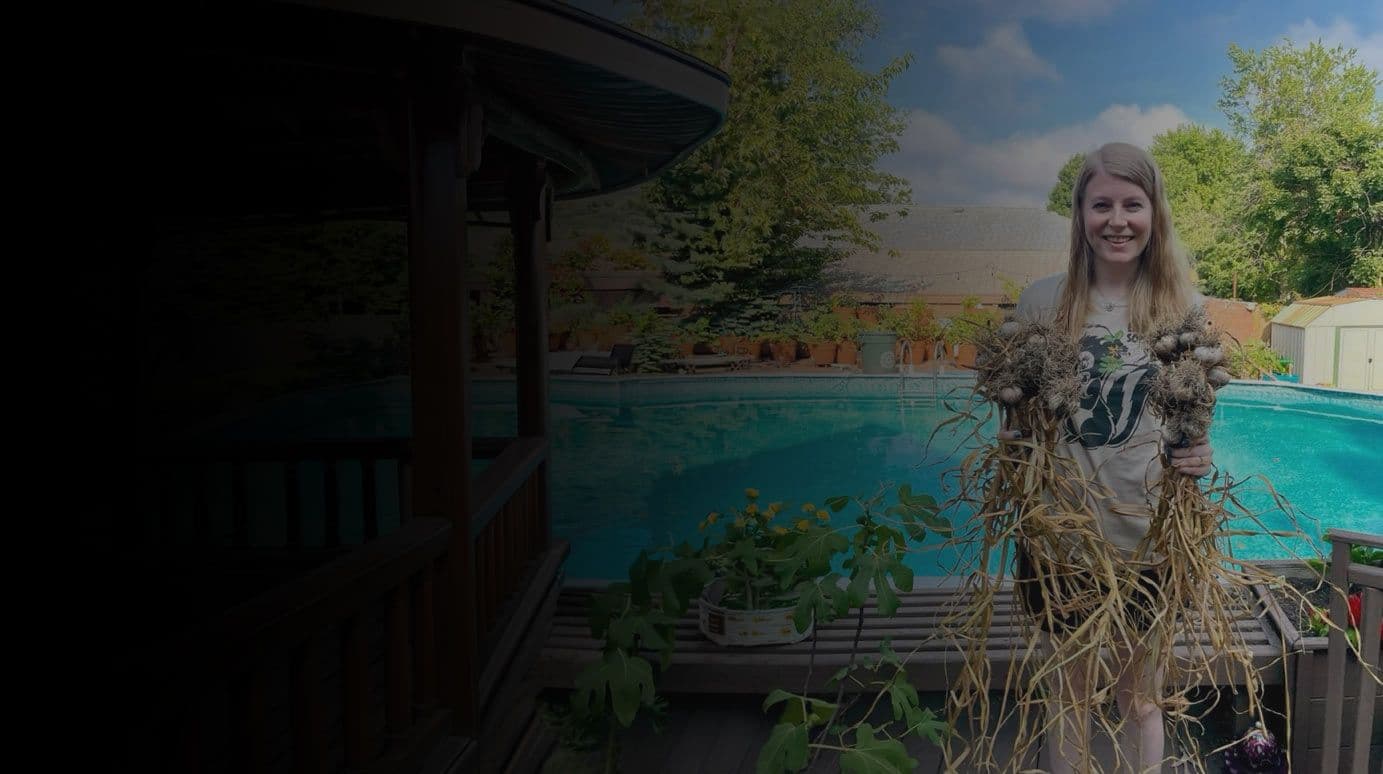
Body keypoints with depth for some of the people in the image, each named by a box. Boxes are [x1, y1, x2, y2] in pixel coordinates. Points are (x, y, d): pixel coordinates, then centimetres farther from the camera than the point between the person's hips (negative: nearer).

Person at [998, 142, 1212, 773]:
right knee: (1072, 686, 17)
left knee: (1140, 690, 17)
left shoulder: (1182, 306, -3)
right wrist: (1012, 443, -16)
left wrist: (1199, 455, -16)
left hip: (1148, 536, 0)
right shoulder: (1043, 301, -4)